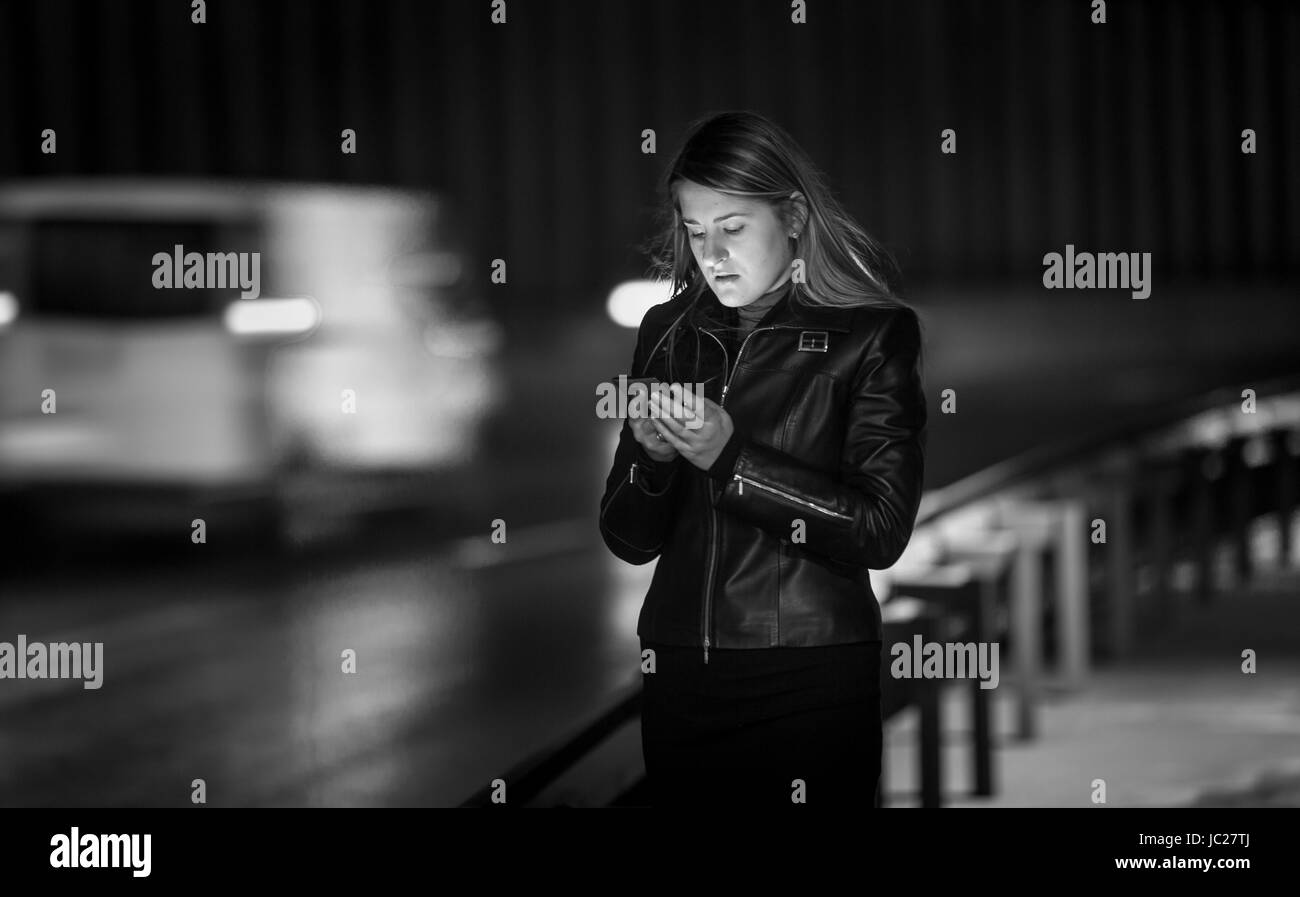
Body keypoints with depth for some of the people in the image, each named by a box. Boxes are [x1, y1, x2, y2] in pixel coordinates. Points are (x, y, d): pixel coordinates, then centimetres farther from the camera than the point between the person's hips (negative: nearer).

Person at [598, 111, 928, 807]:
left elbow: (881, 531, -13)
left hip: (811, 687, -4)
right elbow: (628, 540, 10)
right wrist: (652, 456, -12)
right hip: (680, 681, 4)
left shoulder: (871, 335, -3)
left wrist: (729, 461, -19)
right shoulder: (669, 333, 9)